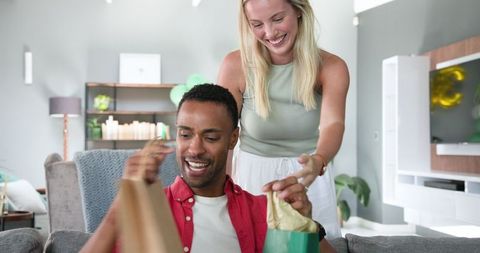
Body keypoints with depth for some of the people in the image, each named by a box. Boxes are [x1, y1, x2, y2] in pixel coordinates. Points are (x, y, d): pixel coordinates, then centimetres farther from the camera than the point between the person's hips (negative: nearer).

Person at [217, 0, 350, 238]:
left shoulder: (330, 67, -13)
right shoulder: (236, 65, -14)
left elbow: (333, 123, -30)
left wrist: (318, 162, -51)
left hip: (308, 176, 1)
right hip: (252, 177, 0)